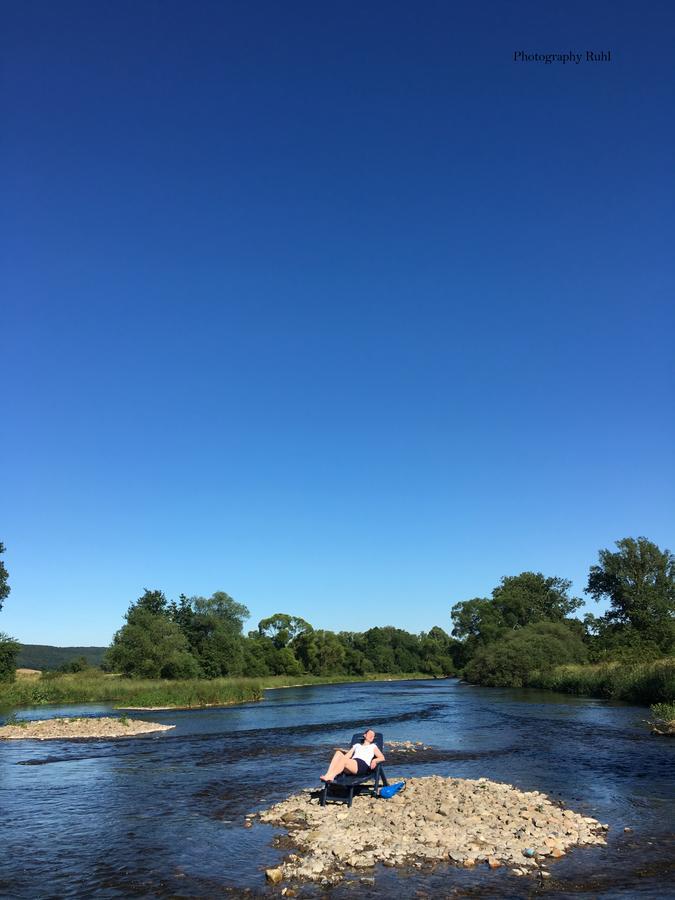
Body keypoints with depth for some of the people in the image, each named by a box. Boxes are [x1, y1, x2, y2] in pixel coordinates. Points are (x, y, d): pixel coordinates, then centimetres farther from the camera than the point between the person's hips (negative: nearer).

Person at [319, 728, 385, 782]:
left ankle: (329, 777, -42)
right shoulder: (357, 745, 36)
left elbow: (382, 758, 14)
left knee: (344, 759, -34)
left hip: (363, 766, -4)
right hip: (351, 765, 4)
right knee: (338, 752, -27)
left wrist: (375, 760, -8)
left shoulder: (373, 746, 27)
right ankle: (328, 774, -42)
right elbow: (348, 755, 24)